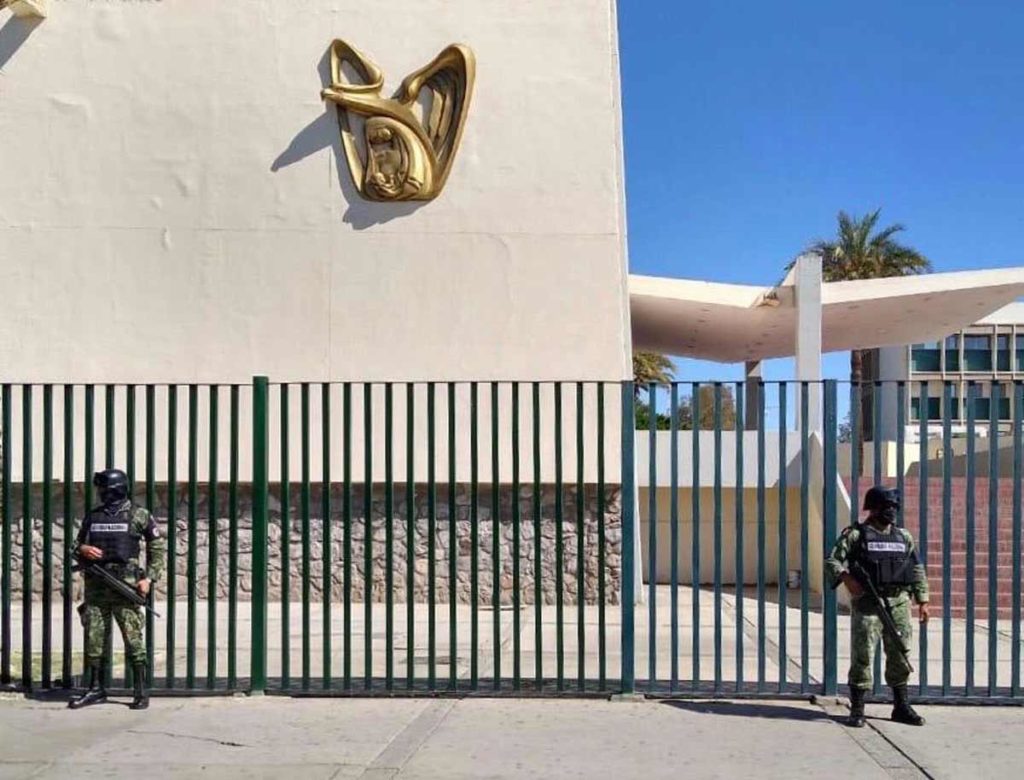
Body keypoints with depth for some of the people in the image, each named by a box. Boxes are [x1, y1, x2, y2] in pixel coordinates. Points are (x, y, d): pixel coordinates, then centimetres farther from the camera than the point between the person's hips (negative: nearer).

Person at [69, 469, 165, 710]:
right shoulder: (92, 517, 12)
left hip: (125, 586, -5)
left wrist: (149, 578, -5)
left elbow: (158, 548, 3)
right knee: (93, 638, 7)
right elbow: (78, 546, 20)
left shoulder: (138, 515, 0)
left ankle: (141, 692, 2)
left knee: (133, 638, -5)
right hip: (96, 587, 5)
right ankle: (96, 689, 18)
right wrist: (82, 549, -5)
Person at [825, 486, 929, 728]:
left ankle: (902, 707, 20)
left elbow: (917, 569, 18)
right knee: (862, 656, -4)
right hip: (867, 604, -5)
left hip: (899, 602, 5)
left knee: (900, 655, 9)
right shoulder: (855, 534, -2)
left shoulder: (903, 536, 13)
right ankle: (857, 710, 4)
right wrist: (846, 578, -24)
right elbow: (832, 561, -7)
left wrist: (923, 600, 12)